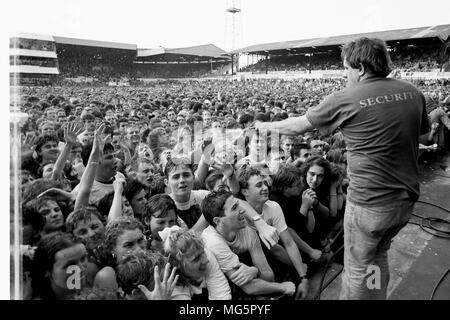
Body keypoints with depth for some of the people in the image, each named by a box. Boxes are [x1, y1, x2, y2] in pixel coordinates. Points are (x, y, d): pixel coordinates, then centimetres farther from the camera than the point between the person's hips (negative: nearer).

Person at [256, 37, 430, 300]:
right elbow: (423, 130, 19)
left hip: (369, 201, -6)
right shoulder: (412, 92, 1)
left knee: (358, 268, 13)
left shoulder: (346, 100, -14)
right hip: (407, 197, 7)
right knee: (379, 257, 27)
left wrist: (267, 125, 13)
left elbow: (298, 126, -4)